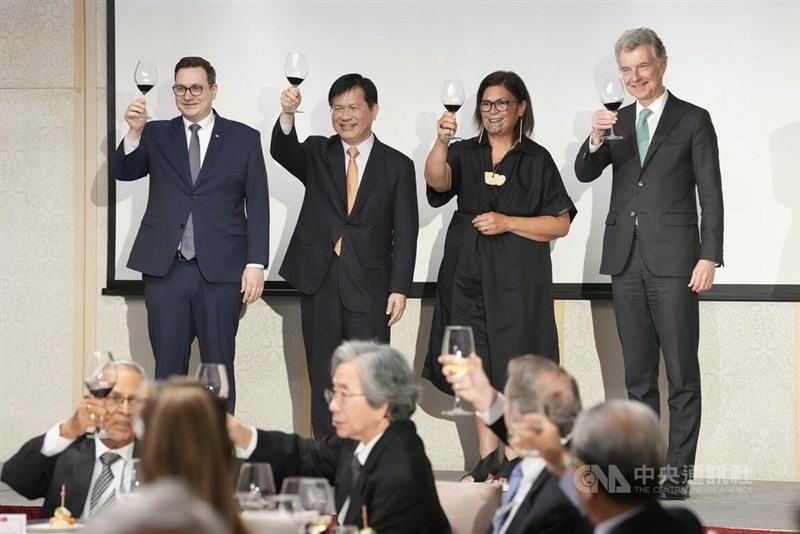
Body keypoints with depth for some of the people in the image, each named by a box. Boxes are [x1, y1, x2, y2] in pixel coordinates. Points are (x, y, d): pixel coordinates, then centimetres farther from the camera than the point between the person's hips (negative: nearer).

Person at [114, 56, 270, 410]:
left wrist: (255, 264, -5)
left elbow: (258, 205, 3)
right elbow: (123, 172, -3)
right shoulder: (156, 135, 10)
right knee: (168, 369, 4)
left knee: (219, 368, 4)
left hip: (221, 271, -1)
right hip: (165, 268, 1)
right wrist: (134, 132, -21)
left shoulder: (244, 139, 5)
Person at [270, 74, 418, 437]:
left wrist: (400, 287, -7)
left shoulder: (397, 166, 5)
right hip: (319, 281, 2)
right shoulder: (316, 154, 9)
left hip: (368, 285, -2)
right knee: (323, 378, 6)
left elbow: (404, 233, 2)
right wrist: (287, 114, -33)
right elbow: (282, 152, -13)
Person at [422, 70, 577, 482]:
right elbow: (436, 180, -11)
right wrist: (441, 143, -29)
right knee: (478, 371, 4)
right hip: (468, 275, 3)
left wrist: (507, 223, -12)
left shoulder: (536, 160, 3)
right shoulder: (465, 154, 11)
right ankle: (487, 463, 11)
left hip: (517, 279, -3)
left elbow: (560, 224, -1)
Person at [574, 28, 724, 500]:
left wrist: (709, 257, -10)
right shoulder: (616, 121, 13)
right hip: (626, 260, 5)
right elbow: (585, 174, 5)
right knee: (638, 375, 8)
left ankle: (679, 472, -3)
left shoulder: (693, 121, 1)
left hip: (673, 261, -5)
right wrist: (596, 140, -15)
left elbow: (710, 195, -2)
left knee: (682, 373, -5)